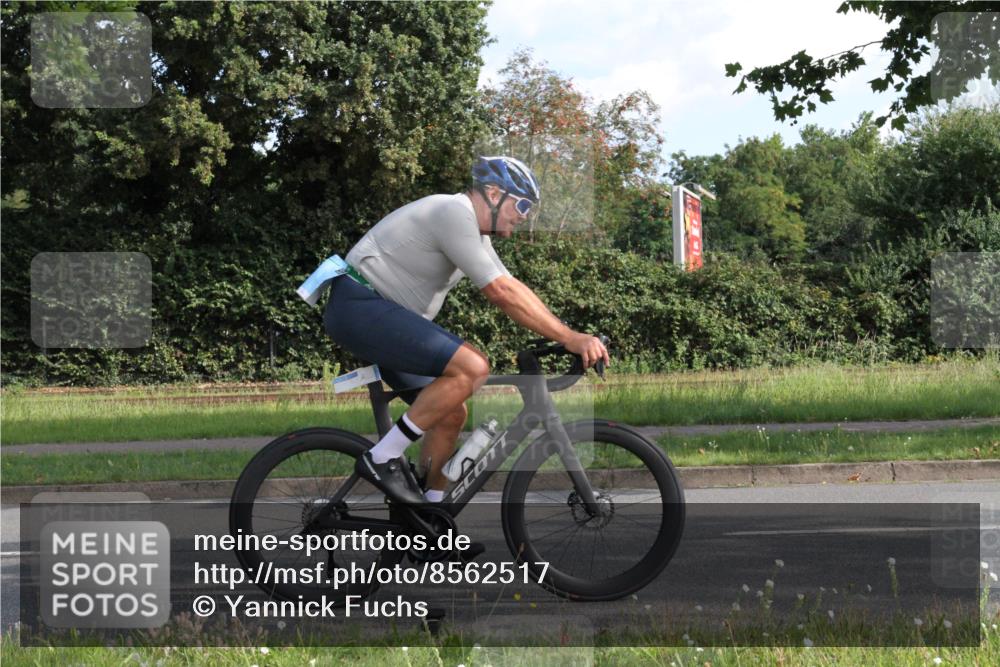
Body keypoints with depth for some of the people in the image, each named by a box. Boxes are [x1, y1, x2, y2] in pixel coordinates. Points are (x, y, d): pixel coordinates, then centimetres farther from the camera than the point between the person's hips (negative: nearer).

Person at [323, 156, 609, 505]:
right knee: (472, 367, -24)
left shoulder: (476, 232, 15)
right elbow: (501, 292, -24)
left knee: (452, 413, 10)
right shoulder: (454, 213, -18)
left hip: (383, 314, 11)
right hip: (359, 305, -11)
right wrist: (570, 338, -23)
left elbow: (513, 289, 16)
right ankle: (383, 459, -18)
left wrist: (570, 336, 6)